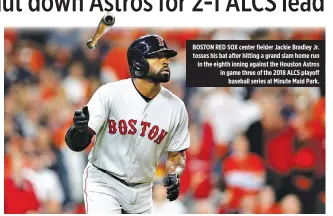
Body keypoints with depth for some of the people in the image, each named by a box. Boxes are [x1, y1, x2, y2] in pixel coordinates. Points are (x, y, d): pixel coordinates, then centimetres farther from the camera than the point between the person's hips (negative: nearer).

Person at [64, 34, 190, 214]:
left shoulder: (176, 107, -4)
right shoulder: (109, 93, -14)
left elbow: (176, 154, 10)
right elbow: (75, 143, -16)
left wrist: (174, 175, -12)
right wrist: (79, 130, -40)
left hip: (141, 192, 5)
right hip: (103, 183, -5)